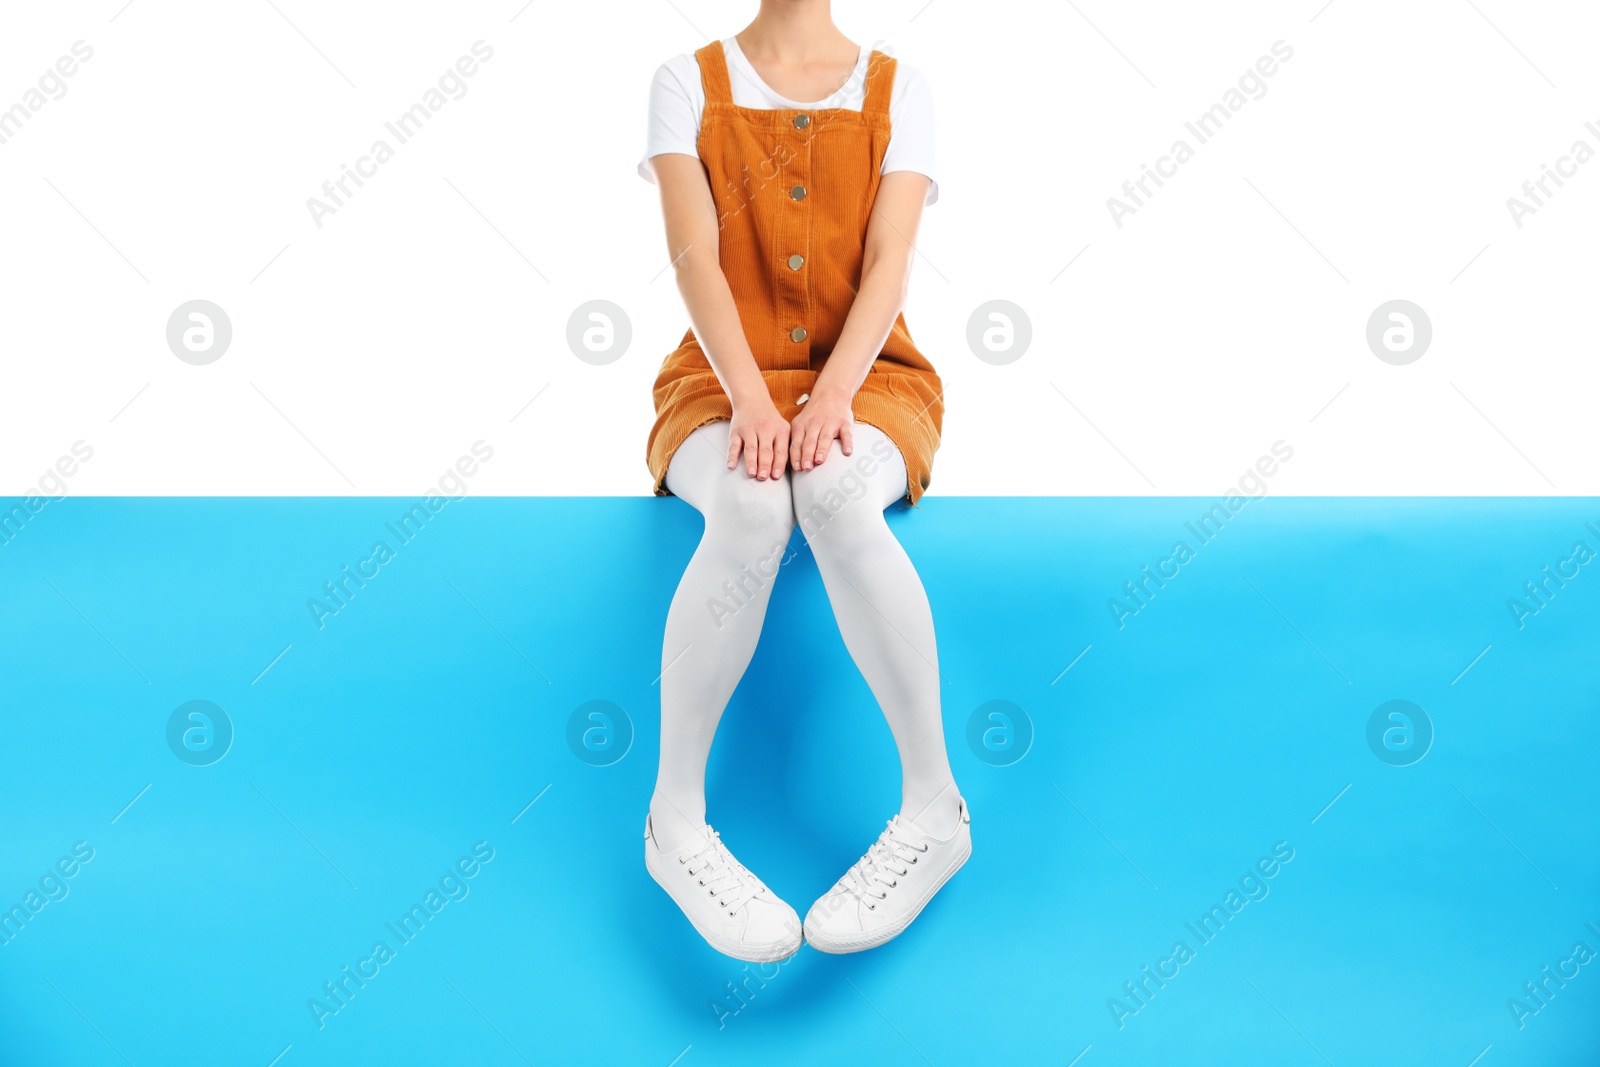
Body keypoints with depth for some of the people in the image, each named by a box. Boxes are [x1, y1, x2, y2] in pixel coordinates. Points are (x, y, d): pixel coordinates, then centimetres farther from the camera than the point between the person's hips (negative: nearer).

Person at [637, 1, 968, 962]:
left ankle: (934, 806, -31)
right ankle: (674, 820, -28)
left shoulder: (898, 90, 8)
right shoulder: (688, 83, 7)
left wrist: (834, 395, -23)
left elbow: (888, 266, -5)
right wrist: (750, 398, -24)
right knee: (750, 507, -36)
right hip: (724, 384, 0)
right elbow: (694, 258, -7)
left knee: (834, 493, -36)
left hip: (866, 381, 0)